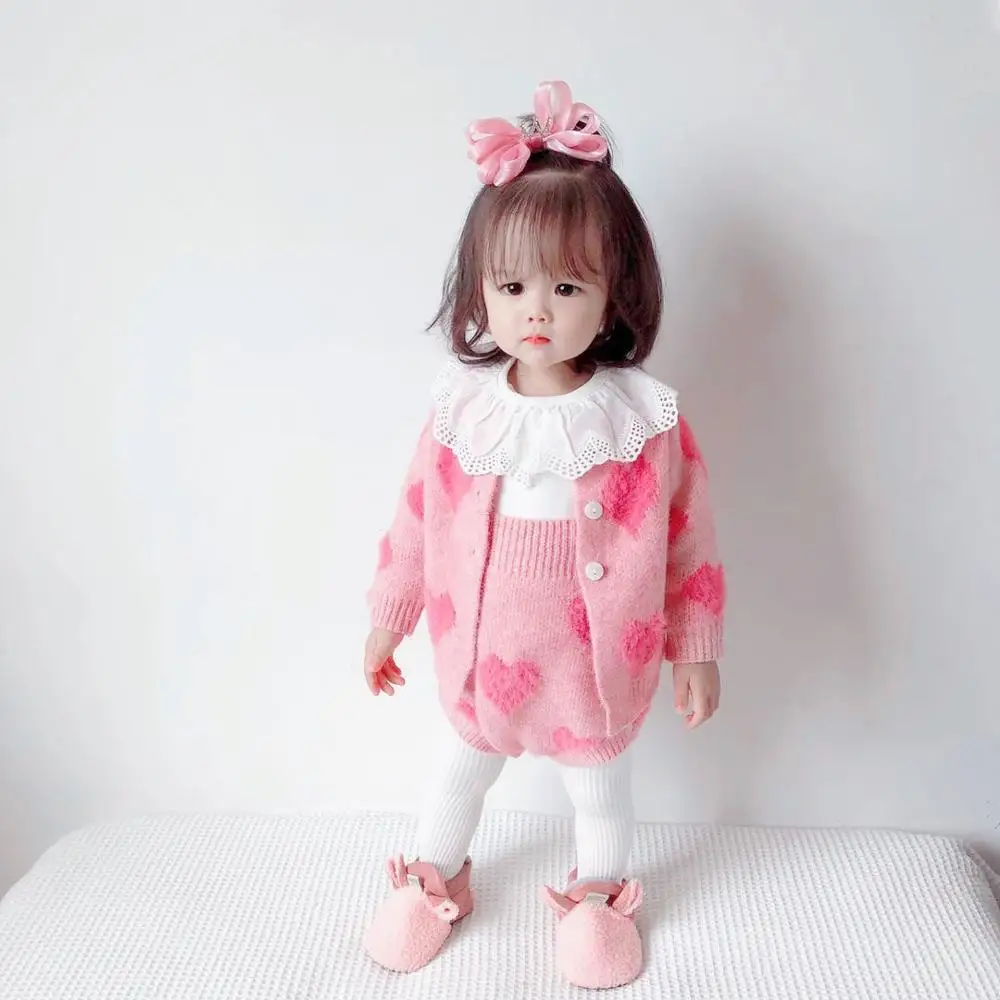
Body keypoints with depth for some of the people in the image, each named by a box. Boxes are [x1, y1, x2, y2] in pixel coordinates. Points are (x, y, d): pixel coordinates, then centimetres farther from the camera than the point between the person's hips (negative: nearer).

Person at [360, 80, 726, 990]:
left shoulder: (645, 421, -19)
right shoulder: (461, 411, -13)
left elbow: (687, 539, -10)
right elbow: (418, 520, -2)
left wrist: (697, 650, -4)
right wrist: (387, 622, 6)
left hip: (596, 658, -2)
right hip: (482, 653, 2)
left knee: (599, 780, 23)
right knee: (465, 767, 26)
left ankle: (600, 894, 52)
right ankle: (438, 879, 54)